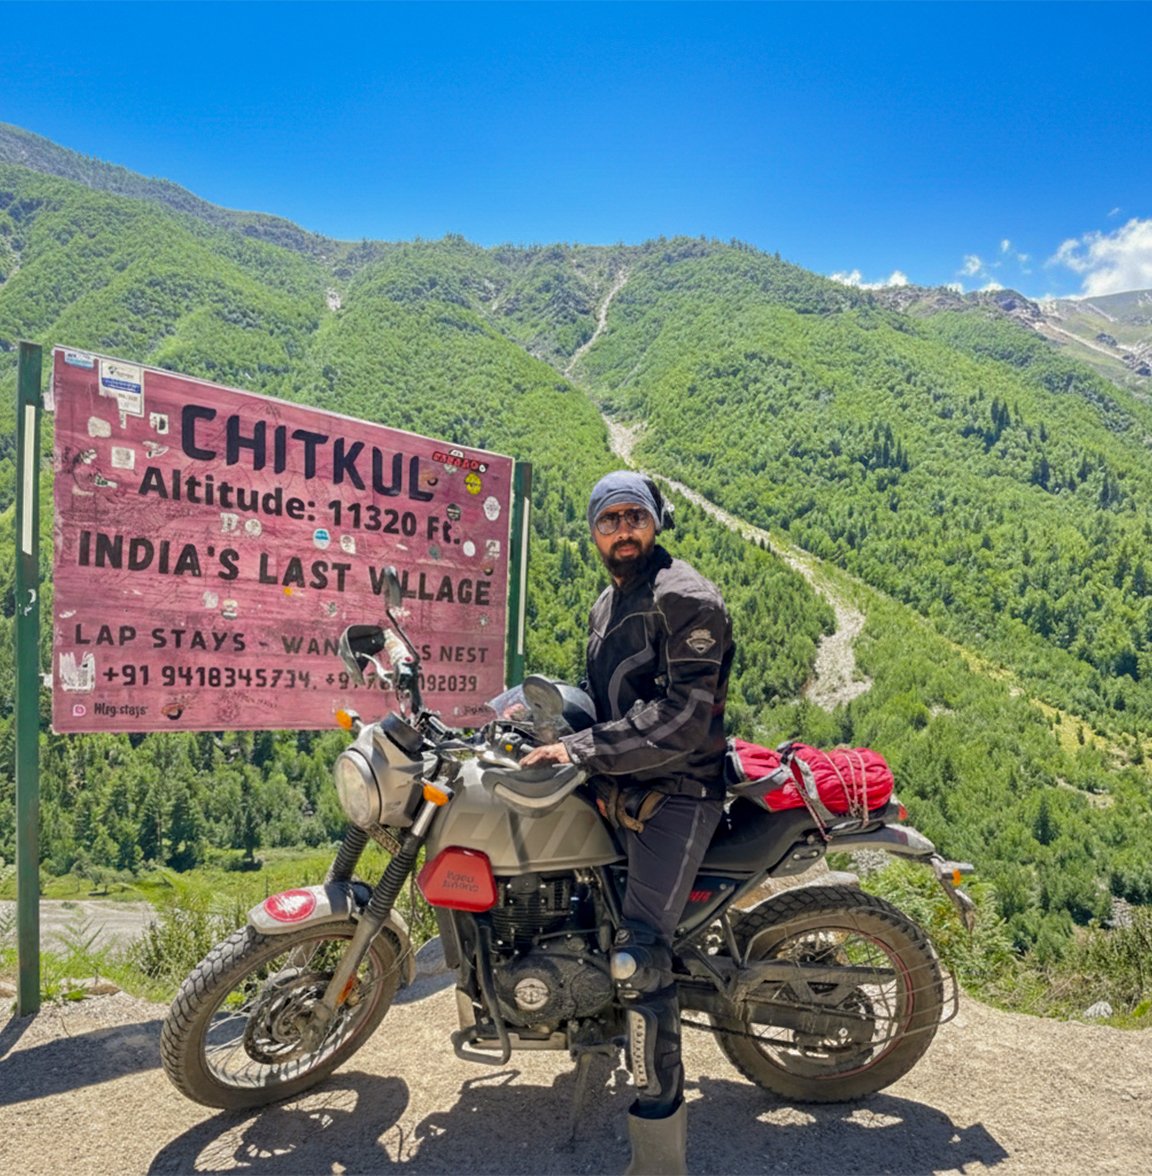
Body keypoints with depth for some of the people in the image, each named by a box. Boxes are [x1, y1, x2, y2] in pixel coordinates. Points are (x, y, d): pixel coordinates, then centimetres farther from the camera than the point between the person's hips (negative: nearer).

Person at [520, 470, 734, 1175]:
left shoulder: (685, 598, -13)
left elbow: (682, 718, -22)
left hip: (677, 794, -9)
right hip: (621, 791, 9)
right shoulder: (608, 604, 17)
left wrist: (579, 749, -21)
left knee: (638, 957, -17)